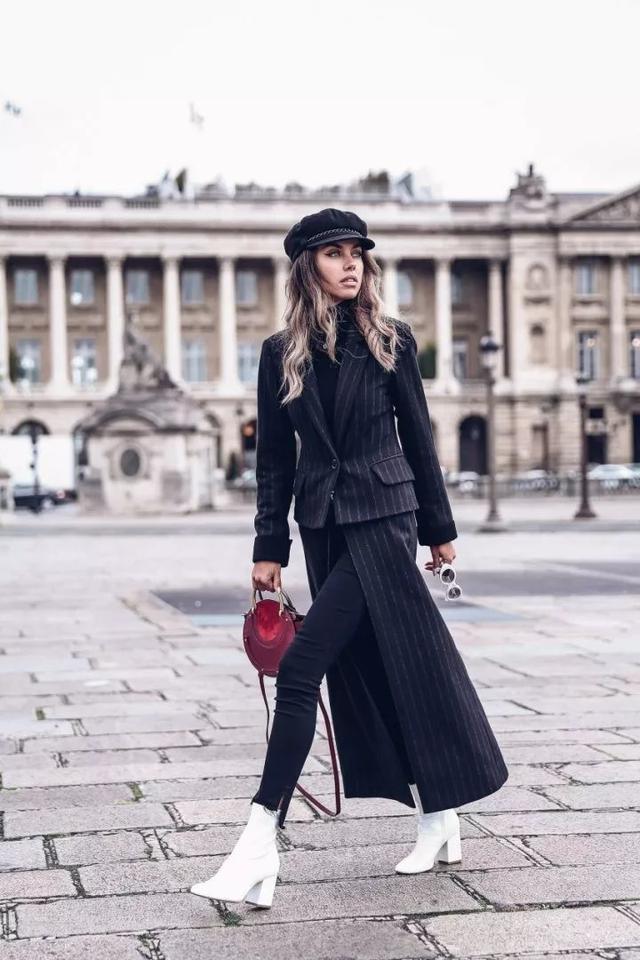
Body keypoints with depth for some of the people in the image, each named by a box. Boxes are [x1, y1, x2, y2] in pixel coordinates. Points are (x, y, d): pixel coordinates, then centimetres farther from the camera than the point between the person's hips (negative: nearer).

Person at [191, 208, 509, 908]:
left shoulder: (391, 340, 1)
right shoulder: (281, 353, 8)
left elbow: (417, 437, 5)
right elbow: (275, 458, 9)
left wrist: (439, 527, 8)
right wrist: (269, 547, 5)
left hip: (383, 516, -4)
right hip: (323, 527, 4)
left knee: (300, 668, -14)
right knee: (364, 672, 7)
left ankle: (262, 837, -13)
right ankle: (438, 820, 20)